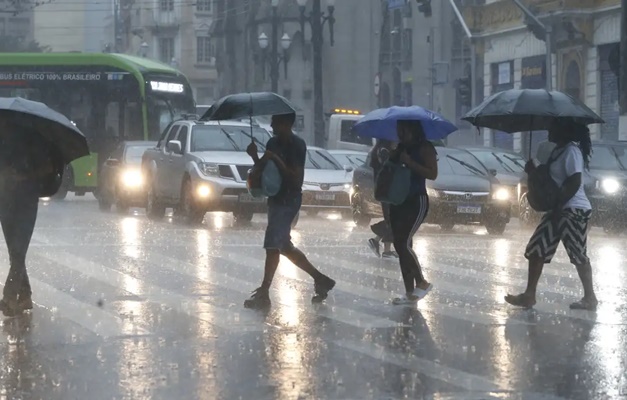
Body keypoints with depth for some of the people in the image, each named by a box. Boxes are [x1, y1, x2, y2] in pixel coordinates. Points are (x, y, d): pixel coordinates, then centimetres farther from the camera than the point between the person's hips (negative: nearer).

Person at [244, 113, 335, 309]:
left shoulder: (297, 145, -13)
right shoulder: (273, 143, 11)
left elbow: (296, 178, -18)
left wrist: (276, 160, -24)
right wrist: (255, 157, -5)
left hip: (288, 201, -9)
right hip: (276, 199, 9)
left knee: (272, 246, -12)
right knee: (285, 247, 14)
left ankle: (263, 294, -10)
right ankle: (320, 279, 24)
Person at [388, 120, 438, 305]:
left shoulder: (424, 148, -8)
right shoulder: (399, 149, 13)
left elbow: (433, 174, -17)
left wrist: (410, 162, -21)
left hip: (417, 201, -8)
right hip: (398, 201, 8)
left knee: (404, 243, -17)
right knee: (400, 246, 4)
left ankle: (422, 282, -2)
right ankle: (410, 293, 7)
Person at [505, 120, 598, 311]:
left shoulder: (571, 151, -15)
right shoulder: (558, 150, 15)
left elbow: (574, 183, -23)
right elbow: (551, 178, 23)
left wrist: (558, 207, -22)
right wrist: (534, 171, 5)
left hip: (574, 211, -10)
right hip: (559, 210, 10)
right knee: (536, 250, 9)